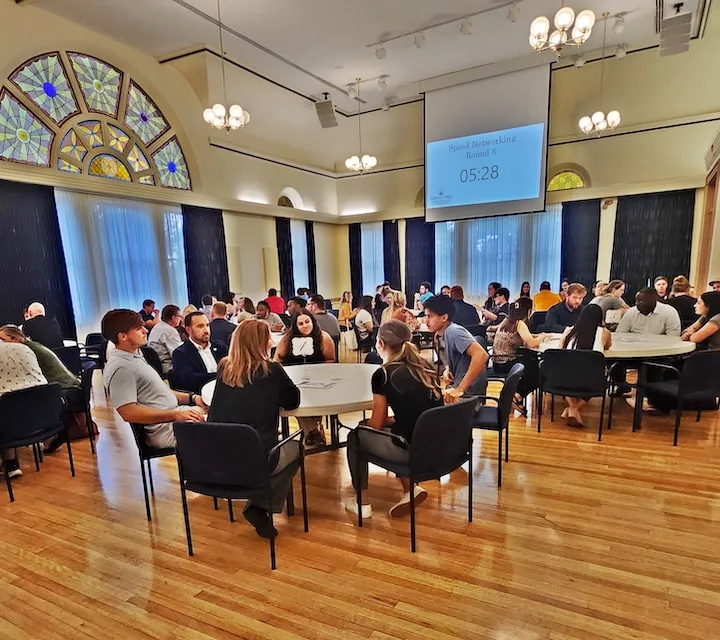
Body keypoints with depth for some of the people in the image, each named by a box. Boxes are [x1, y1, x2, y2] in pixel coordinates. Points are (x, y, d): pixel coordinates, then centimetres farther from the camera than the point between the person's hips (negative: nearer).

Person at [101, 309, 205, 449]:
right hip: (166, 430, -10)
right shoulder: (120, 368, -18)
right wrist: (176, 415, -22)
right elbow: (128, 413, -24)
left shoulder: (135, 355, 13)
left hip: (175, 414, 10)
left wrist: (191, 398, 8)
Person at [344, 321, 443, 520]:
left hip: (412, 451, -6)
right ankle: (410, 489, 20)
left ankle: (363, 503, 27)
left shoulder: (382, 374, -9)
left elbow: (376, 424, -1)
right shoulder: (426, 366, 8)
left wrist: (364, 421, 20)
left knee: (355, 436, 18)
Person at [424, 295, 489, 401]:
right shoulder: (438, 336, 6)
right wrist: (447, 369, -2)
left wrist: (459, 389, -30)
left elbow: (481, 355, -31)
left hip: (468, 391, -8)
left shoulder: (453, 332, -19)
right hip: (456, 385, 8)